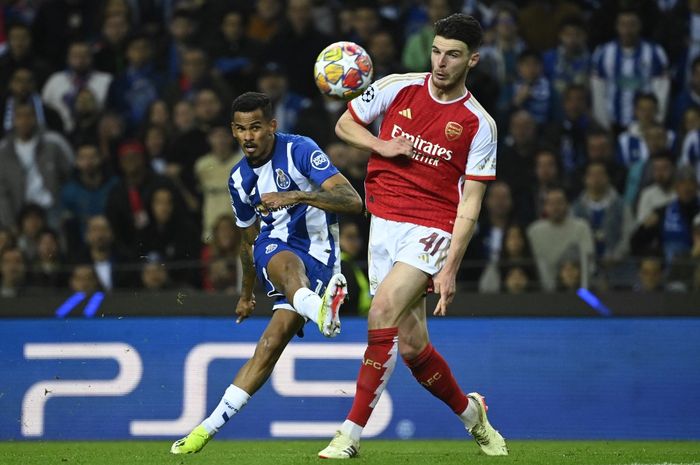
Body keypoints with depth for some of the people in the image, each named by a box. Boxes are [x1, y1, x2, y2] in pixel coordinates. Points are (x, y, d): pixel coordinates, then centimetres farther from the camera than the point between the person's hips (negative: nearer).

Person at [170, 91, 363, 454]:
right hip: (273, 250, 4)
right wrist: (246, 294, 38)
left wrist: (296, 197, -36)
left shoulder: (299, 150, -11)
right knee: (286, 262, -35)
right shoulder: (240, 178, 9)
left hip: (318, 259, -4)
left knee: (272, 342, -23)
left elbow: (352, 201, -23)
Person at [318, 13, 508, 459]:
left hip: (432, 231, -4)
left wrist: (450, 269, -14)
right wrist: (381, 145, -6)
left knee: (384, 311, -25)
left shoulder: (479, 125, -5)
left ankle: (352, 432, -20)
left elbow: (470, 204, -7)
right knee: (411, 345, 4)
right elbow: (344, 124, 15)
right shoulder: (398, 88, 2)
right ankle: (471, 413, 30)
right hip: (385, 222, 4)